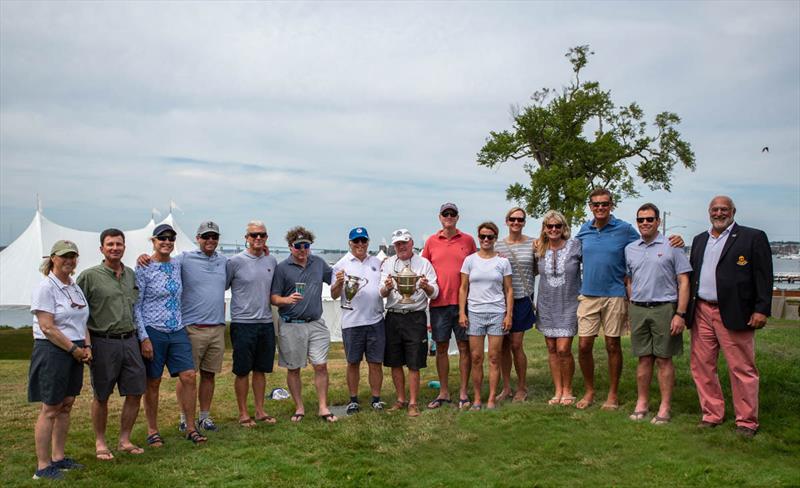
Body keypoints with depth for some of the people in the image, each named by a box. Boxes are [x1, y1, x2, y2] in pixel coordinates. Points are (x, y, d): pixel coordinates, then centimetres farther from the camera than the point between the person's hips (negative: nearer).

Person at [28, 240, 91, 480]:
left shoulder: (76, 288, 14)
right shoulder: (45, 288, -10)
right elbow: (47, 328, -16)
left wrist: (87, 347, 4)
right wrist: (75, 349, -13)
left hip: (74, 353, 8)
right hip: (52, 352, -8)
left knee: (66, 405, 12)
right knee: (50, 409, -3)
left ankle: (58, 457, 22)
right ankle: (43, 466, 5)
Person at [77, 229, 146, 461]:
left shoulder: (131, 274, 10)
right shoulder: (89, 276, -5)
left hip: (130, 340, 5)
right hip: (103, 343, -5)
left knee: (135, 392, 6)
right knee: (101, 396, 6)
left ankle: (124, 440, 20)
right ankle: (100, 442, 21)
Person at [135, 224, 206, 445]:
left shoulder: (177, 264, 9)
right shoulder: (144, 269, -7)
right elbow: (136, 306, -8)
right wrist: (144, 338, -13)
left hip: (178, 331, 5)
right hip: (153, 331, -5)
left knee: (189, 376, -1)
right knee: (153, 382, 5)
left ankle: (191, 428, 9)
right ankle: (152, 431, 19)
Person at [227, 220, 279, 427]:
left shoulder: (271, 261, 8)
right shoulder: (235, 262, -8)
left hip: (266, 323, 5)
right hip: (243, 323, -5)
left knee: (260, 369, 13)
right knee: (242, 371, 3)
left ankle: (260, 411, 23)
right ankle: (243, 413, 15)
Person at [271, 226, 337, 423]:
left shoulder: (318, 263, 8)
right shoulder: (282, 268, -4)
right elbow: (274, 298, -5)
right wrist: (287, 299, -24)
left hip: (316, 324, 3)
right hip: (291, 326, -2)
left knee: (321, 366, -1)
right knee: (293, 369, 7)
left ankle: (323, 408, 9)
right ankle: (299, 408, 22)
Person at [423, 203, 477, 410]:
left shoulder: (468, 240, 4)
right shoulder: (431, 241, 6)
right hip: (439, 303, 1)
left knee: (464, 347, 4)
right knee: (441, 348, 7)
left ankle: (463, 393, 14)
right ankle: (443, 393, 18)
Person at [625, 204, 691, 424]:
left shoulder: (671, 247, -2)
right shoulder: (630, 249, 11)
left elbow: (684, 282, -4)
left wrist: (680, 314, -11)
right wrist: (631, 312, 10)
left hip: (664, 309, -3)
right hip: (638, 309, 4)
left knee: (664, 359, 2)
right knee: (644, 359, 8)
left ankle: (665, 408, 9)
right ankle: (641, 404, 16)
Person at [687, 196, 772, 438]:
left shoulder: (753, 237, 0)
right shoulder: (699, 240, 17)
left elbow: (764, 276, -5)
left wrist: (762, 309, -12)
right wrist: (685, 310, 12)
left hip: (734, 314, -5)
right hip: (701, 313, 6)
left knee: (742, 369, 0)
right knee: (702, 366, 8)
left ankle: (747, 421, 12)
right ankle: (712, 415, 21)